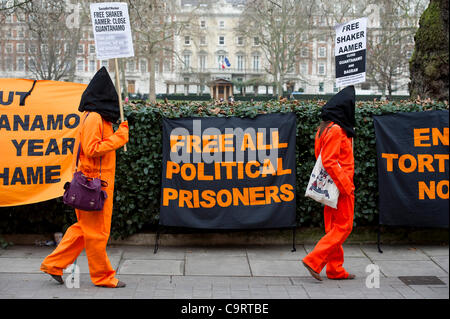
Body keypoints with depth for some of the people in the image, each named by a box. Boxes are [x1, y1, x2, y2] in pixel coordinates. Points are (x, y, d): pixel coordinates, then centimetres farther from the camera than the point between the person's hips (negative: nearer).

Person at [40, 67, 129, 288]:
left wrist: (118, 135, 10)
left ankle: (54, 264, 21)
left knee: (85, 227, 16)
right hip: (94, 181, -10)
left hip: (96, 181, 10)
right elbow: (92, 149, -21)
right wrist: (118, 138, -16)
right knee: (97, 231, 1)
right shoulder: (94, 118, -15)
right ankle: (102, 276, 11)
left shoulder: (95, 117, 16)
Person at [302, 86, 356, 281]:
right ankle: (313, 260, -6)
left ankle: (335, 269, 18)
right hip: (339, 186, -10)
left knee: (334, 228, 12)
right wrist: (346, 185, -19)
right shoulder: (336, 130, -17)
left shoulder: (325, 127, 13)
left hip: (332, 185, 10)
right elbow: (329, 162, -22)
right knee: (343, 227, -3)